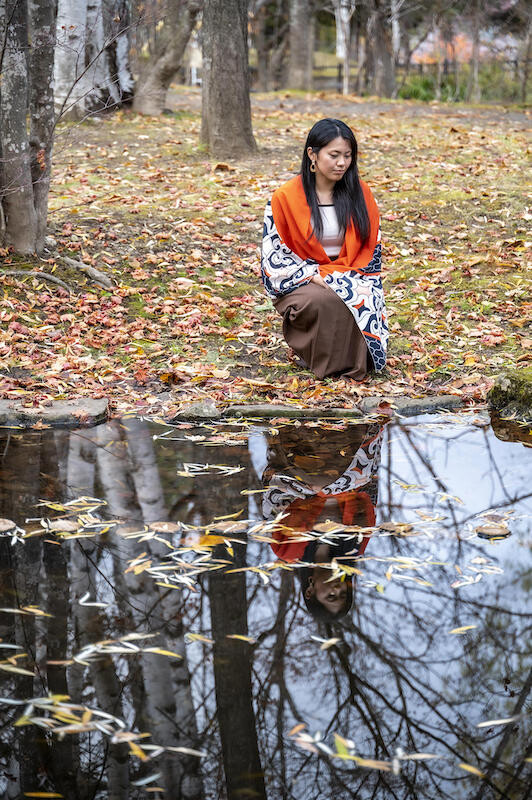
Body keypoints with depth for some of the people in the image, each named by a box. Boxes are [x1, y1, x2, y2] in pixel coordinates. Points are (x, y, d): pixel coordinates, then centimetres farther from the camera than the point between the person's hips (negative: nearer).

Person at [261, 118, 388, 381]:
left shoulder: (360, 194, 4)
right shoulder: (285, 198, -5)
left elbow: (372, 246, 7)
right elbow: (274, 254, -6)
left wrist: (340, 276, -11)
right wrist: (315, 276, -18)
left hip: (350, 278, 3)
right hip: (300, 283, -3)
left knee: (364, 301, -32)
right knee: (328, 301, -37)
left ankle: (353, 362, -7)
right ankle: (321, 359, -12)